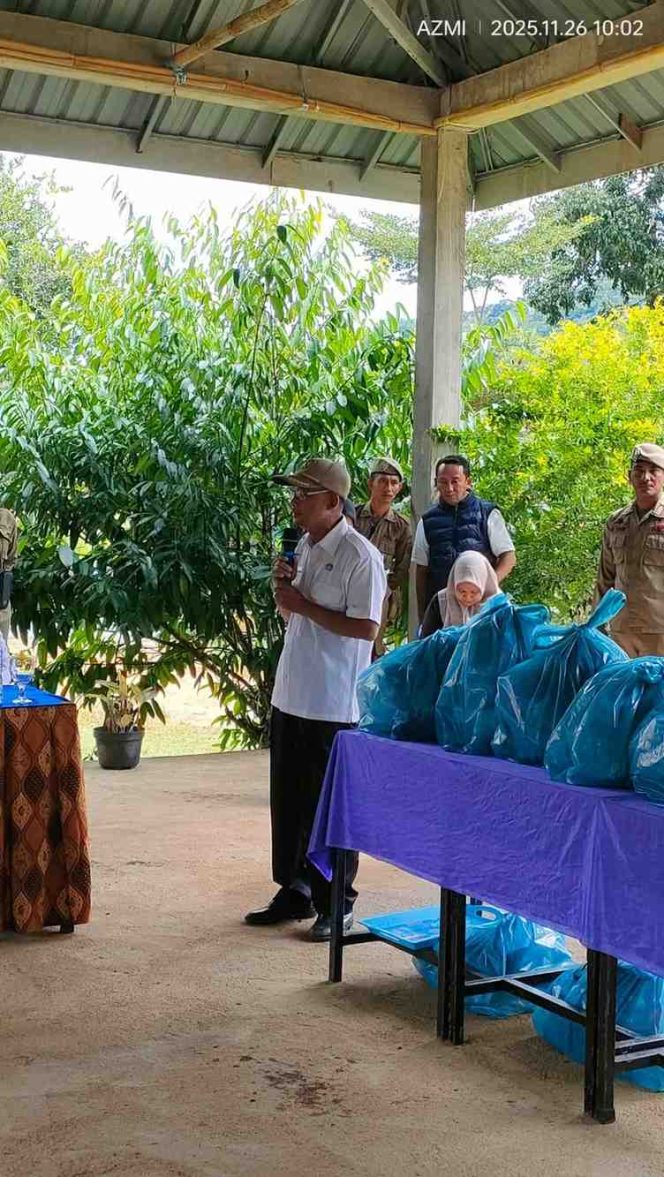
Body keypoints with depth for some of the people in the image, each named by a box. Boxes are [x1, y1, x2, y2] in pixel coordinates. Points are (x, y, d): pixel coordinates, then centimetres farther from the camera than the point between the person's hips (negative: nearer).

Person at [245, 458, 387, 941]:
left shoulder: (360, 557, -14)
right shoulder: (304, 548, 12)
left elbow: (365, 628, -20)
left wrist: (305, 606, -18)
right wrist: (283, 588, 0)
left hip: (333, 704, -8)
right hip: (291, 695, 8)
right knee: (287, 800, 14)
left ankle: (336, 905, 13)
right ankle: (295, 891, 28)